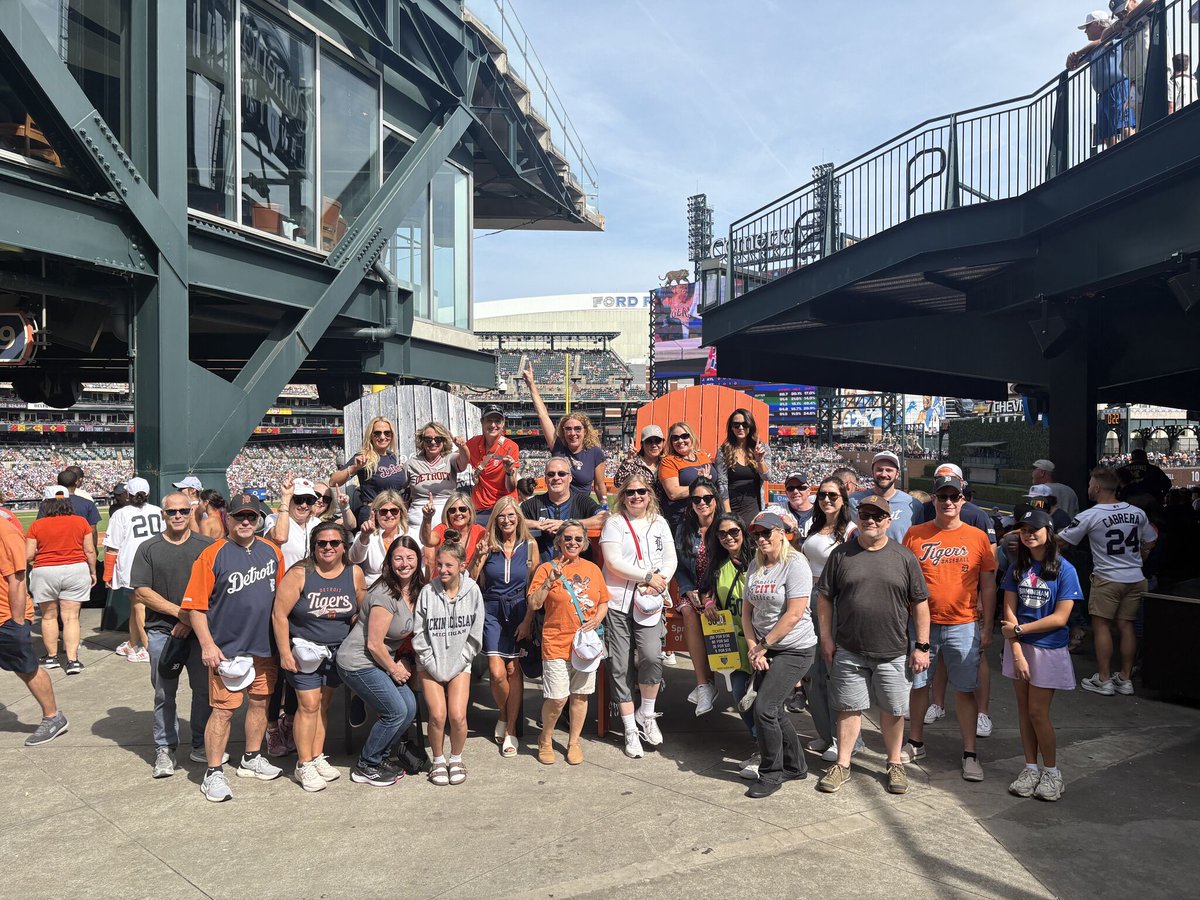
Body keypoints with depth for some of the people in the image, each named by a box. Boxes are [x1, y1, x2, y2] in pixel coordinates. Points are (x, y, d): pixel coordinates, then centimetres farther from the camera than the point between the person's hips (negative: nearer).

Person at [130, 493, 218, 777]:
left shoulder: (206, 546, 2)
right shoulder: (149, 548, 4)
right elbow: (141, 592, -1)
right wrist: (179, 611, -10)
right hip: (162, 631, 0)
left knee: (204, 688, 5)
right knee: (164, 694, 7)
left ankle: (201, 745, 20)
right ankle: (164, 749, 18)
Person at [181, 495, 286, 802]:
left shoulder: (272, 552, 6)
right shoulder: (212, 554, -9)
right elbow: (195, 605, -10)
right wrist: (207, 645, -15)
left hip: (265, 647, 5)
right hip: (227, 649, -5)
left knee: (260, 702, 15)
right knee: (223, 709, -3)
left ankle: (252, 759, 33)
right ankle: (213, 774, 10)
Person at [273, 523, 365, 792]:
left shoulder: (354, 574, -4)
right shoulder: (300, 574, -15)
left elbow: (360, 613, 7)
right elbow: (279, 614, -13)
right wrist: (285, 653, -14)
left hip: (337, 651, 4)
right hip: (304, 650, -4)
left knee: (324, 704, 10)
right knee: (309, 705, -7)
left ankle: (317, 758, 22)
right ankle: (304, 765, 4)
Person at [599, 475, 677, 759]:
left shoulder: (659, 523, 14)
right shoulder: (615, 523, 2)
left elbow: (670, 560, 10)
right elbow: (613, 562, -9)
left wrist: (658, 583, -8)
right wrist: (648, 576, -9)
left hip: (649, 603, 2)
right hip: (617, 601, -2)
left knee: (652, 657, -17)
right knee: (620, 666, 0)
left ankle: (646, 715, 8)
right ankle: (630, 730, 13)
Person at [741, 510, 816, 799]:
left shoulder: (795, 565, -15)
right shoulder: (755, 566, 8)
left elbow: (794, 614, -20)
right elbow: (747, 610, 9)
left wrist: (763, 645, -14)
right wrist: (753, 648, -4)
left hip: (794, 650, -7)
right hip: (764, 651, 7)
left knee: (764, 708, -12)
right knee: (774, 710, 11)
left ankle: (771, 774, 6)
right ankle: (795, 766, 31)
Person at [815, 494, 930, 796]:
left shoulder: (904, 557, 0)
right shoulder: (841, 554, 0)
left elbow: (920, 603, 3)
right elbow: (824, 597, 5)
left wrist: (922, 646, -1)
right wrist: (826, 638, 0)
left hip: (893, 652, 0)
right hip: (849, 651, 0)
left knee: (893, 711, 11)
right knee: (849, 708, 9)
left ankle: (894, 765, 29)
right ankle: (842, 765, 21)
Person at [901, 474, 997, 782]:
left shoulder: (977, 537, 1)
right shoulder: (915, 534, 1)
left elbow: (988, 585, 5)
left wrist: (987, 627, 1)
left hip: (964, 626, -1)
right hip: (922, 624, 1)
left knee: (965, 689, 4)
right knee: (918, 684, 12)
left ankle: (970, 753, 16)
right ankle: (916, 743, 28)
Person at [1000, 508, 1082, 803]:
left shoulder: (1064, 569, -9)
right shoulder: (1017, 568, 3)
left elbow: (1060, 618, -12)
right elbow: (1009, 612, -1)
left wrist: (1019, 629, -10)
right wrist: (1017, 653, -10)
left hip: (1049, 649, -4)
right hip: (1019, 646, 4)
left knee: (1038, 711, -4)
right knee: (1024, 708, 9)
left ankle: (1051, 772, 14)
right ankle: (1030, 768, 21)